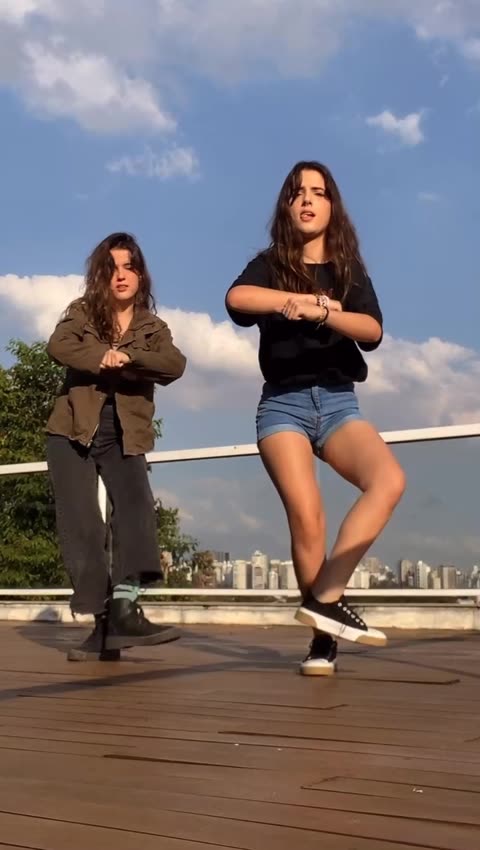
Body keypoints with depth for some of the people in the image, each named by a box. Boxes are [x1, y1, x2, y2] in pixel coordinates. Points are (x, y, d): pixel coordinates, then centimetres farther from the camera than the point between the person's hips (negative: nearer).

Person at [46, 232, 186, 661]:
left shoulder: (153, 328, 10)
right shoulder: (82, 313, 9)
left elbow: (175, 365, -11)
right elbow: (58, 346, -12)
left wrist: (129, 357, -24)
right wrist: (103, 359, -24)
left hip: (124, 435, 0)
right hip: (74, 429, 0)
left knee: (136, 505, -23)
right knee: (81, 523, -7)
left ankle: (124, 609, -33)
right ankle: (103, 619, -3)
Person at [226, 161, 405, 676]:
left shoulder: (350, 271, 15)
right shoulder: (270, 265, 10)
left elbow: (372, 330, -5)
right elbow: (236, 298, -14)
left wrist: (319, 311, -21)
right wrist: (306, 298, -12)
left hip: (338, 403, 2)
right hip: (283, 404, -2)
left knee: (389, 480, -27)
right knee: (306, 516, -21)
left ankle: (324, 598, -26)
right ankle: (324, 638, -11)